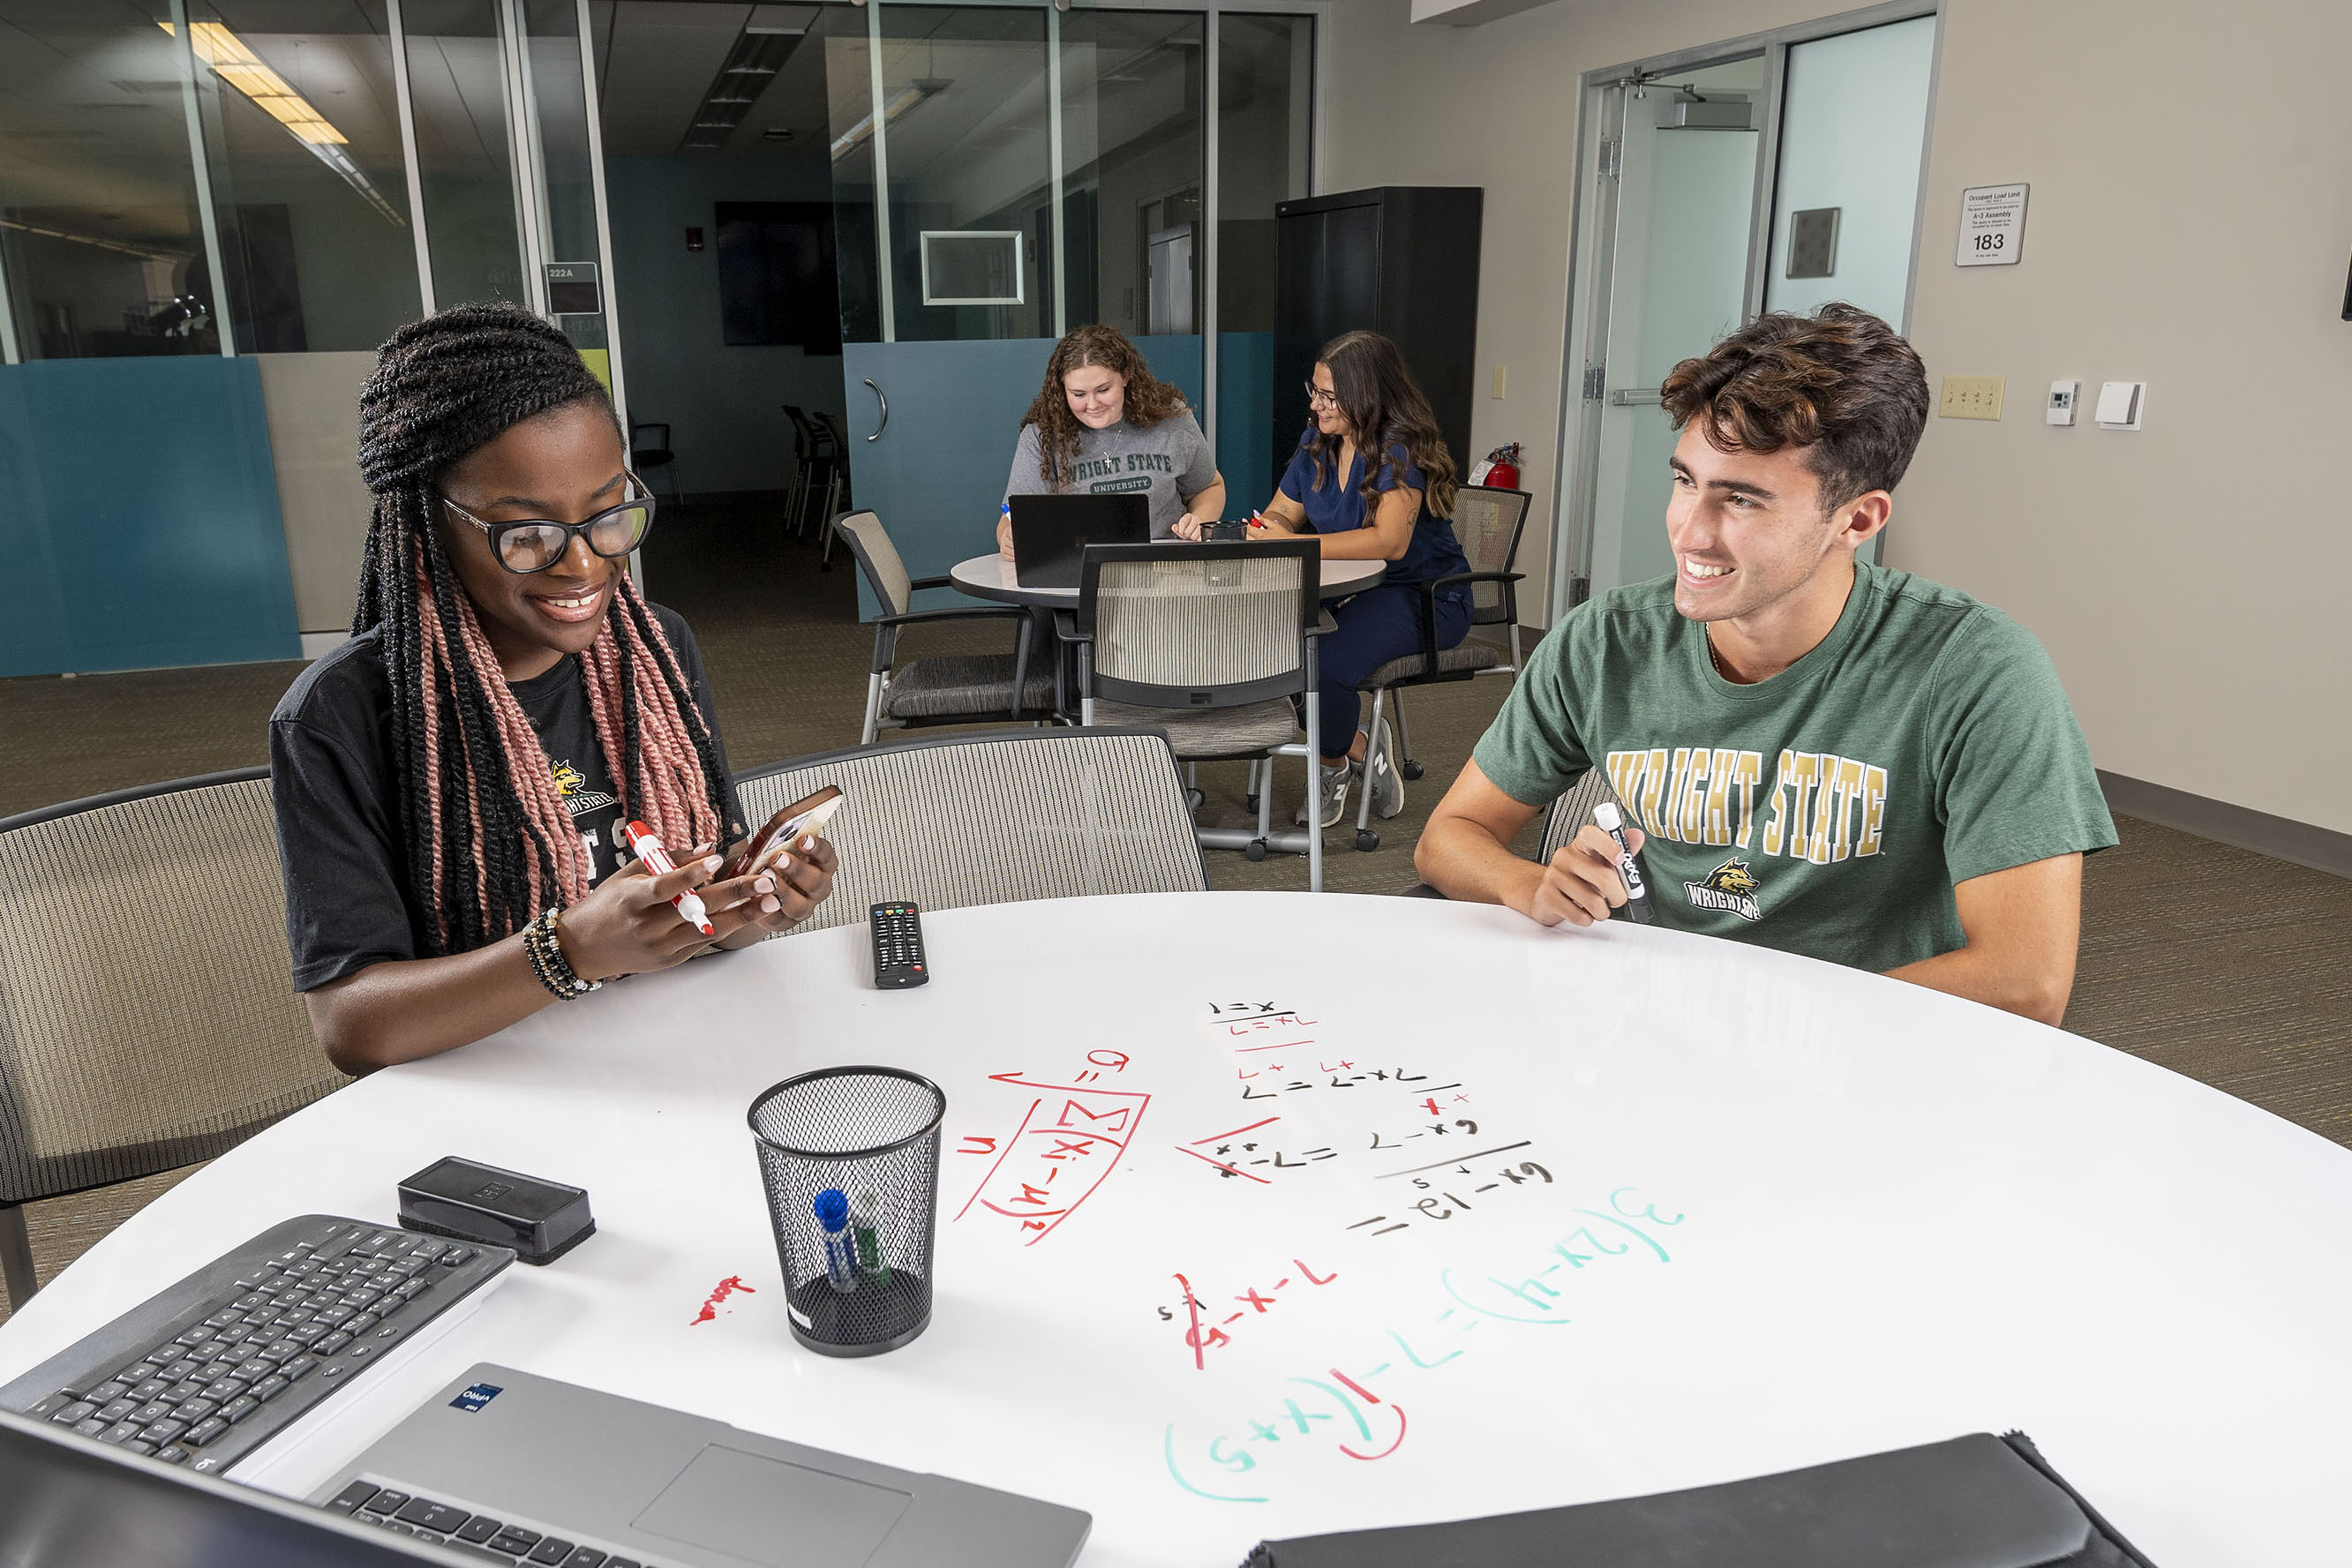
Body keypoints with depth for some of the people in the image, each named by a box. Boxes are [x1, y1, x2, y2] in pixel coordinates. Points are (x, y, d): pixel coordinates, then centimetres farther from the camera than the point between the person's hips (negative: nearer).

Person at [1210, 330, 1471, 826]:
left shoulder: (1400, 448, -16)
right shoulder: (1317, 442, 8)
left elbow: (1390, 542, -28)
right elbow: (1279, 515, 14)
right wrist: (1267, 528, -13)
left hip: (1424, 598, -7)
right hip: (1353, 591, 8)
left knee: (1322, 663, -31)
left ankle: (1335, 765, 4)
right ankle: (1359, 750, 1)